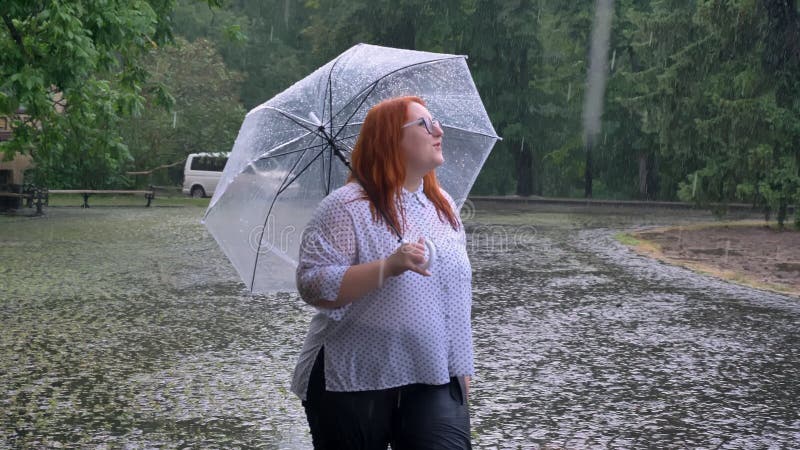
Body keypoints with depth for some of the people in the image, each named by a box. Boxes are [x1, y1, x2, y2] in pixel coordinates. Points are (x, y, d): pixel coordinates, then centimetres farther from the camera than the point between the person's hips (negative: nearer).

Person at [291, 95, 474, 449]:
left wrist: (463, 369, 16)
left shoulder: (445, 206, 11)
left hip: (434, 382, 5)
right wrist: (387, 268, -28)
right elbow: (313, 285, -18)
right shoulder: (346, 207, -10)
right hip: (355, 384, -4)